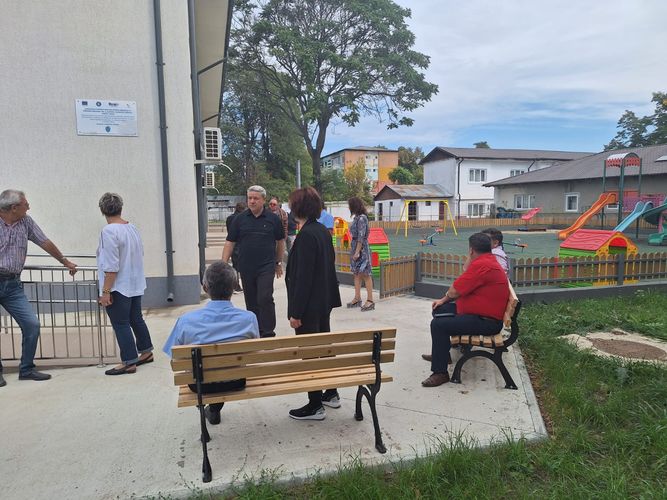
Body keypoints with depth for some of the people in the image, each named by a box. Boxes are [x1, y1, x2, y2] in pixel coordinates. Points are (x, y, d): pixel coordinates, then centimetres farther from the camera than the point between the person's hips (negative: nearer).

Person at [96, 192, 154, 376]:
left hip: (119, 287, -8)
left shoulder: (109, 231, -18)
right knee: (136, 319, 19)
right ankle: (146, 352, 30)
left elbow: (111, 266, -22)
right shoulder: (132, 228, 5)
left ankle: (129, 362, 8)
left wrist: (105, 291, -18)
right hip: (136, 285, 8)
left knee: (121, 324, 2)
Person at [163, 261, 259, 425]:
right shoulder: (249, 318, -21)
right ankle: (214, 408, 45)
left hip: (199, 385, 0)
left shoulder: (186, 320, -22)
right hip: (235, 382, 0)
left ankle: (213, 409, 43)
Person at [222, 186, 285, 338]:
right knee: (251, 302, 11)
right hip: (246, 268, 3)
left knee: (265, 298, -13)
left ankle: (268, 332, -4)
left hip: (266, 267, -2)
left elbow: (280, 241, 11)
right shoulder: (239, 219, 3)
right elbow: (230, 242, 4)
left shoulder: (273, 218, 0)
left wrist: (279, 263, 15)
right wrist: (223, 264, -3)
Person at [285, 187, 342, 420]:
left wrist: (296, 312, -18)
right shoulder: (323, 231, 7)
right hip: (324, 301, 10)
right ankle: (331, 394, 33)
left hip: (309, 305, -9)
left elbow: (303, 276, -22)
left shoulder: (306, 235, -20)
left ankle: (315, 405, 12)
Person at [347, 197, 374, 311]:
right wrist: (353, 250, 14)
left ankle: (370, 300, 0)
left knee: (365, 274, -5)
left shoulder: (362, 218, -15)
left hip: (361, 248, -9)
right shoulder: (357, 218, 12)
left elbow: (361, 237, -19)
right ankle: (357, 299, 19)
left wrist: (357, 252, -20)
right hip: (355, 247, 9)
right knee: (356, 274, 12)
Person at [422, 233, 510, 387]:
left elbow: (453, 292, -22)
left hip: (486, 321, -11)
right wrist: (443, 300, 15)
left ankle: (440, 373, -13)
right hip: (484, 313, 11)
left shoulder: (481, 265, -25)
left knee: (438, 324, -22)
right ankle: (440, 353, 34)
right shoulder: (489, 260, 12)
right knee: (440, 310, 19)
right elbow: (461, 289, 19)